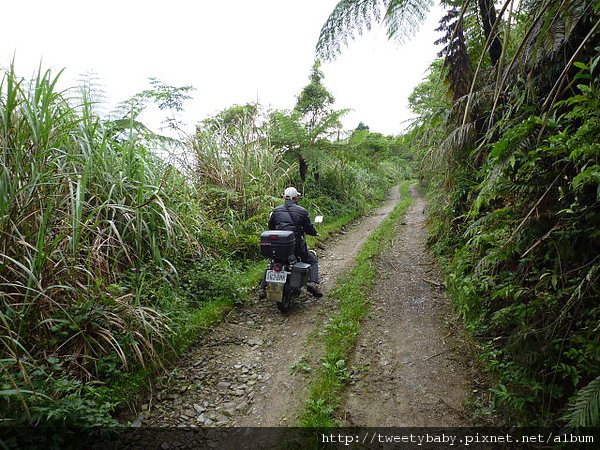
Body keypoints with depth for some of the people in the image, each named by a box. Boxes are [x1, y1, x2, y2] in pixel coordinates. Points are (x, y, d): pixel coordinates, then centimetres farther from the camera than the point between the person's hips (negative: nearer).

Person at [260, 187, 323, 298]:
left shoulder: (276, 210, 8)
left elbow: (270, 226, 16)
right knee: (313, 261, 14)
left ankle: (264, 288, 18)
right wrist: (315, 233, 24)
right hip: (297, 245, -3)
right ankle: (313, 283, -7)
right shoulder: (302, 211, -2)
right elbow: (309, 228, 2)